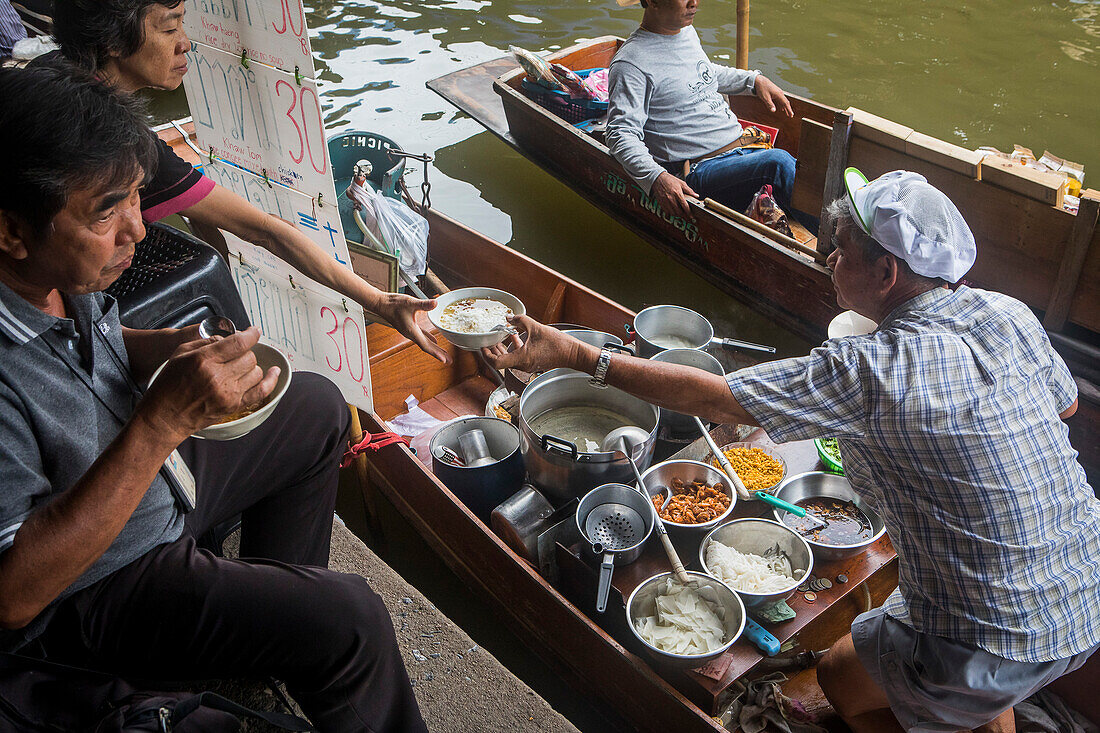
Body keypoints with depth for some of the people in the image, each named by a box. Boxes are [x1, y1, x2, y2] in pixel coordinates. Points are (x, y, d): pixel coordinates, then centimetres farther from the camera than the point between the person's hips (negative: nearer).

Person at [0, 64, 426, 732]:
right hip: (86, 595, -9)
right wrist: (164, 421, -39)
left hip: (151, 474, 9)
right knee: (349, 621, -21)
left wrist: (167, 350, -11)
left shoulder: (59, 267, -12)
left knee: (318, 409, 20)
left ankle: (272, 609, 32)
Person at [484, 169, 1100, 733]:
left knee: (842, 680, 21)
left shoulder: (871, 373, -26)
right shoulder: (1010, 315, -6)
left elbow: (709, 396, -21)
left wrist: (578, 356, -15)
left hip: (1008, 650, -7)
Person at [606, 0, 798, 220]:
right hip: (699, 169, -9)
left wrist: (754, 80, 26)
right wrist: (656, 178, -33)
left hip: (744, 146, 9)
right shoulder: (629, 65, -11)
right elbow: (622, 134, -18)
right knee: (777, 162, -31)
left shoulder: (688, 31, 16)